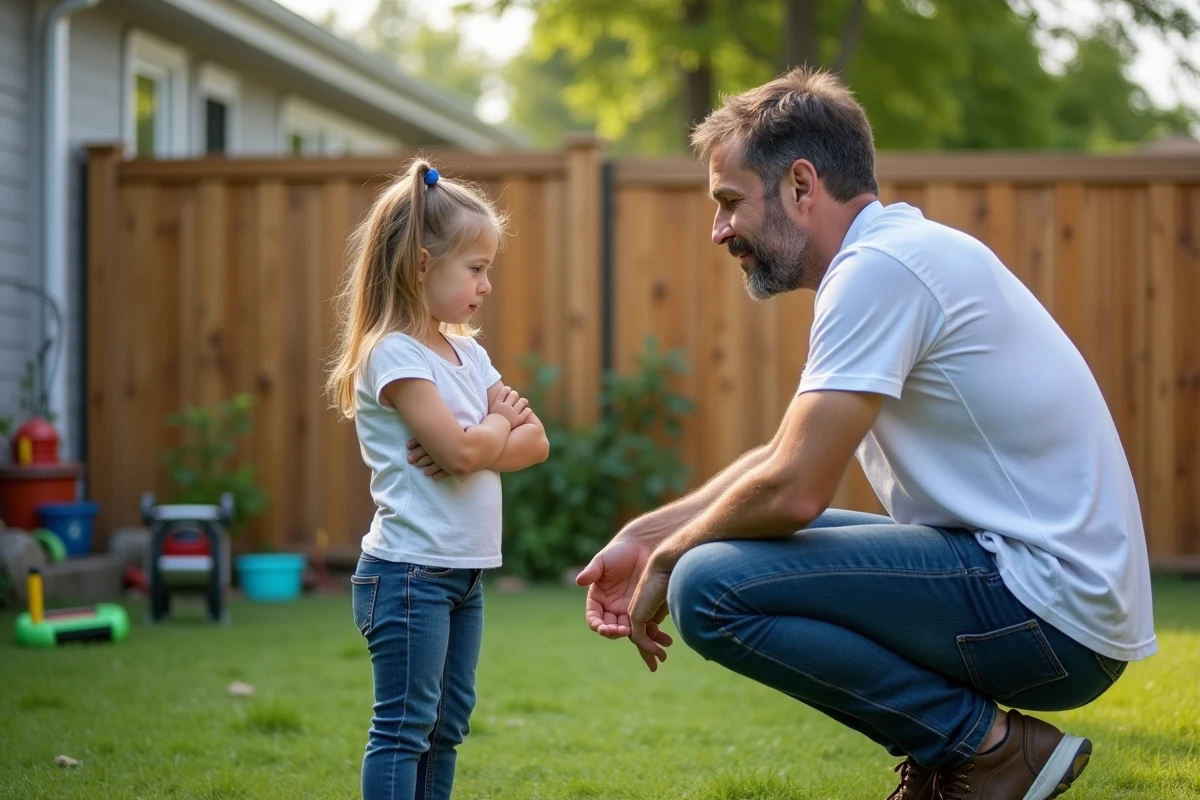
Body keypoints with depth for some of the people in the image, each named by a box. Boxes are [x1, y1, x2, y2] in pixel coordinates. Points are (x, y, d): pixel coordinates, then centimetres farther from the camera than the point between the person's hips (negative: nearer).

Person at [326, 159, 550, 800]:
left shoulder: (467, 352, 13)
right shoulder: (394, 355, -14)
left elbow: (535, 441, 7)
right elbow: (464, 449, -23)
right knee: (403, 728, -6)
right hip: (408, 573, -9)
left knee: (446, 728, 13)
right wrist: (501, 421, -3)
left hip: (462, 575, 9)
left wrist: (478, 443, -12)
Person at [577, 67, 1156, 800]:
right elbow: (788, 458, 20)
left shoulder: (881, 266, -16)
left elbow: (793, 490, -20)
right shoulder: (899, 253, 15)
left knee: (711, 588, -18)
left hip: (1048, 609, -10)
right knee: (751, 542, 19)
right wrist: (645, 536, 14)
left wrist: (668, 559, -2)